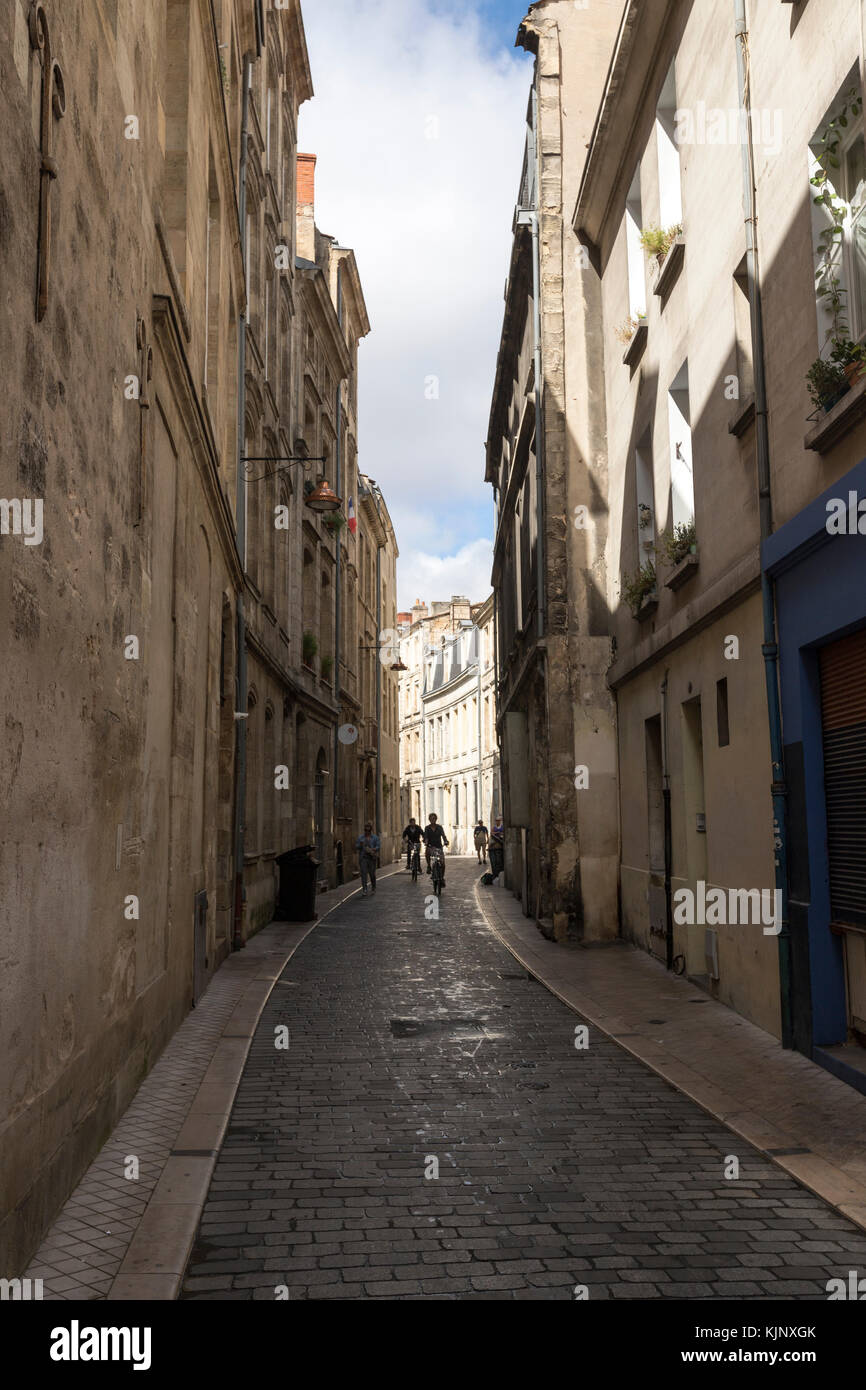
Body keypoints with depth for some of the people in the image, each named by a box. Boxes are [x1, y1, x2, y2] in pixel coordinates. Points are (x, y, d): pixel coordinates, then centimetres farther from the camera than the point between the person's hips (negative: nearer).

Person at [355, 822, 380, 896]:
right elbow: (356, 846, 5)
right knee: (363, 873, -9)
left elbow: (378, 846, -1)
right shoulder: (360, 837, 8)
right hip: (363, 857, 0)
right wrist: (360, 845, -16)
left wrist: (373, 849, -21)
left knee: (372, 873, 5)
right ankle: (364, 890, -10)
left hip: (371, 857, 0)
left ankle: (373, 887, 32)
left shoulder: (375, 837, 6)